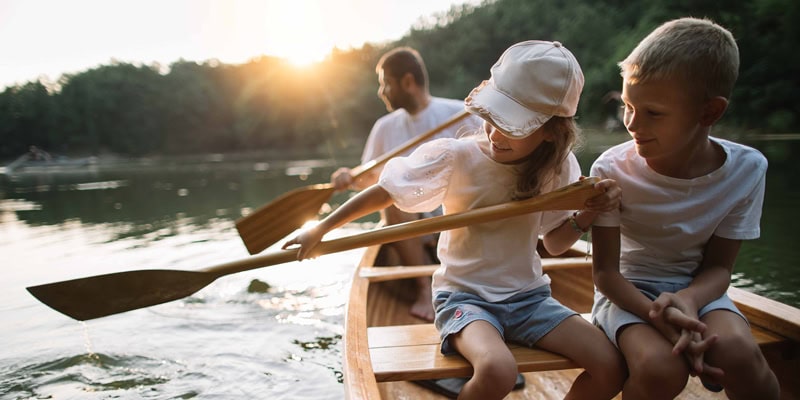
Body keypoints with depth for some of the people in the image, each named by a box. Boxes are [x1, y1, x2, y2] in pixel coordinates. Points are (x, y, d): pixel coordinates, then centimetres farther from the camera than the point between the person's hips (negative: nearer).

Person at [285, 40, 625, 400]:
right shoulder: (455, 157, -14)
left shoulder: (556, 169, -2)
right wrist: (320, 230, -7)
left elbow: (555, 243, 8)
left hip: (528, 296, 4)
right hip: (465, 296, -4)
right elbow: (385, 192, -7)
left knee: (611, 366, -13)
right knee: (497, 371, -35)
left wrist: (588, 214, -12)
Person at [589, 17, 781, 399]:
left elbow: (717, 266, -5)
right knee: (661, 368, -30)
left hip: (695, 287, 2)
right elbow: (605, 272, -14)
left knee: (739, 354, -29)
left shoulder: (747, 169, -13)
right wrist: (660, 316, -31)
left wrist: (687, 300, -27)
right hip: (628, 289, -1)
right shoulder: (613, 169, -19)